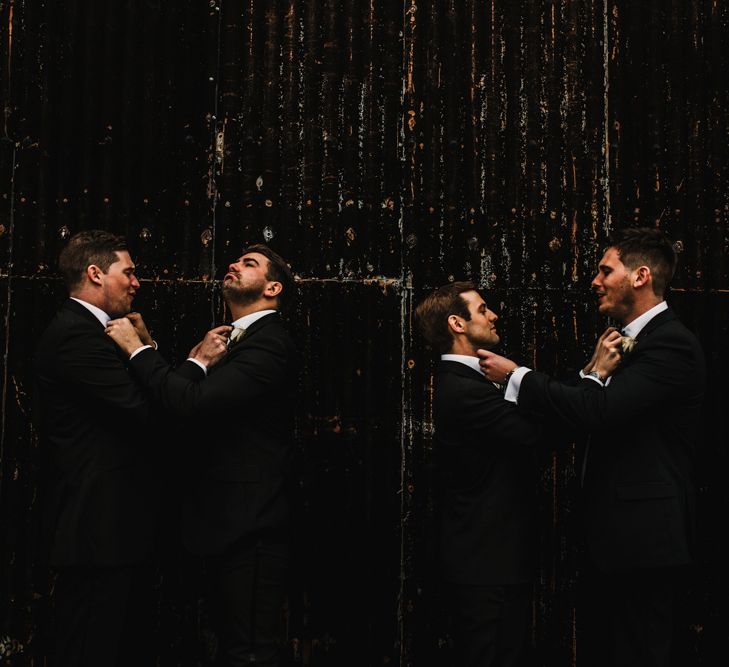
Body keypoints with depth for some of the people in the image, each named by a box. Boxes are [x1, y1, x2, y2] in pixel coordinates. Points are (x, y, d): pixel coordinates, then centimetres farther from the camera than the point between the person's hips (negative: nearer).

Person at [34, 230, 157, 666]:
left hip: (108, 523, 11)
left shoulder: (85, 330, 18)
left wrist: (145, 349, 3)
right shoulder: (77, 335, -17)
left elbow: (130, 406, 14)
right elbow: (146, 409, -24)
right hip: (98, 528, -11)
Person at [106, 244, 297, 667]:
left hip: (249, 522, -10)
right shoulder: (237, 339, 18)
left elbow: (195, 402, -28)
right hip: (230, 520, 10)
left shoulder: (268, 343, -16)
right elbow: (191, 404, 11)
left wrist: (137, 348, -18)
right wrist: (199, 362, -6)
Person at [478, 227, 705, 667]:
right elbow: (591, 415, 8)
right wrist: (597, 372, -10)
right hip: (614, 532, 10)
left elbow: (598, 411, -27)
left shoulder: (670, 343, -16)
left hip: (643, 538, -10)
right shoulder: (635, 341, 15)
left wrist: (516, 376, -18)